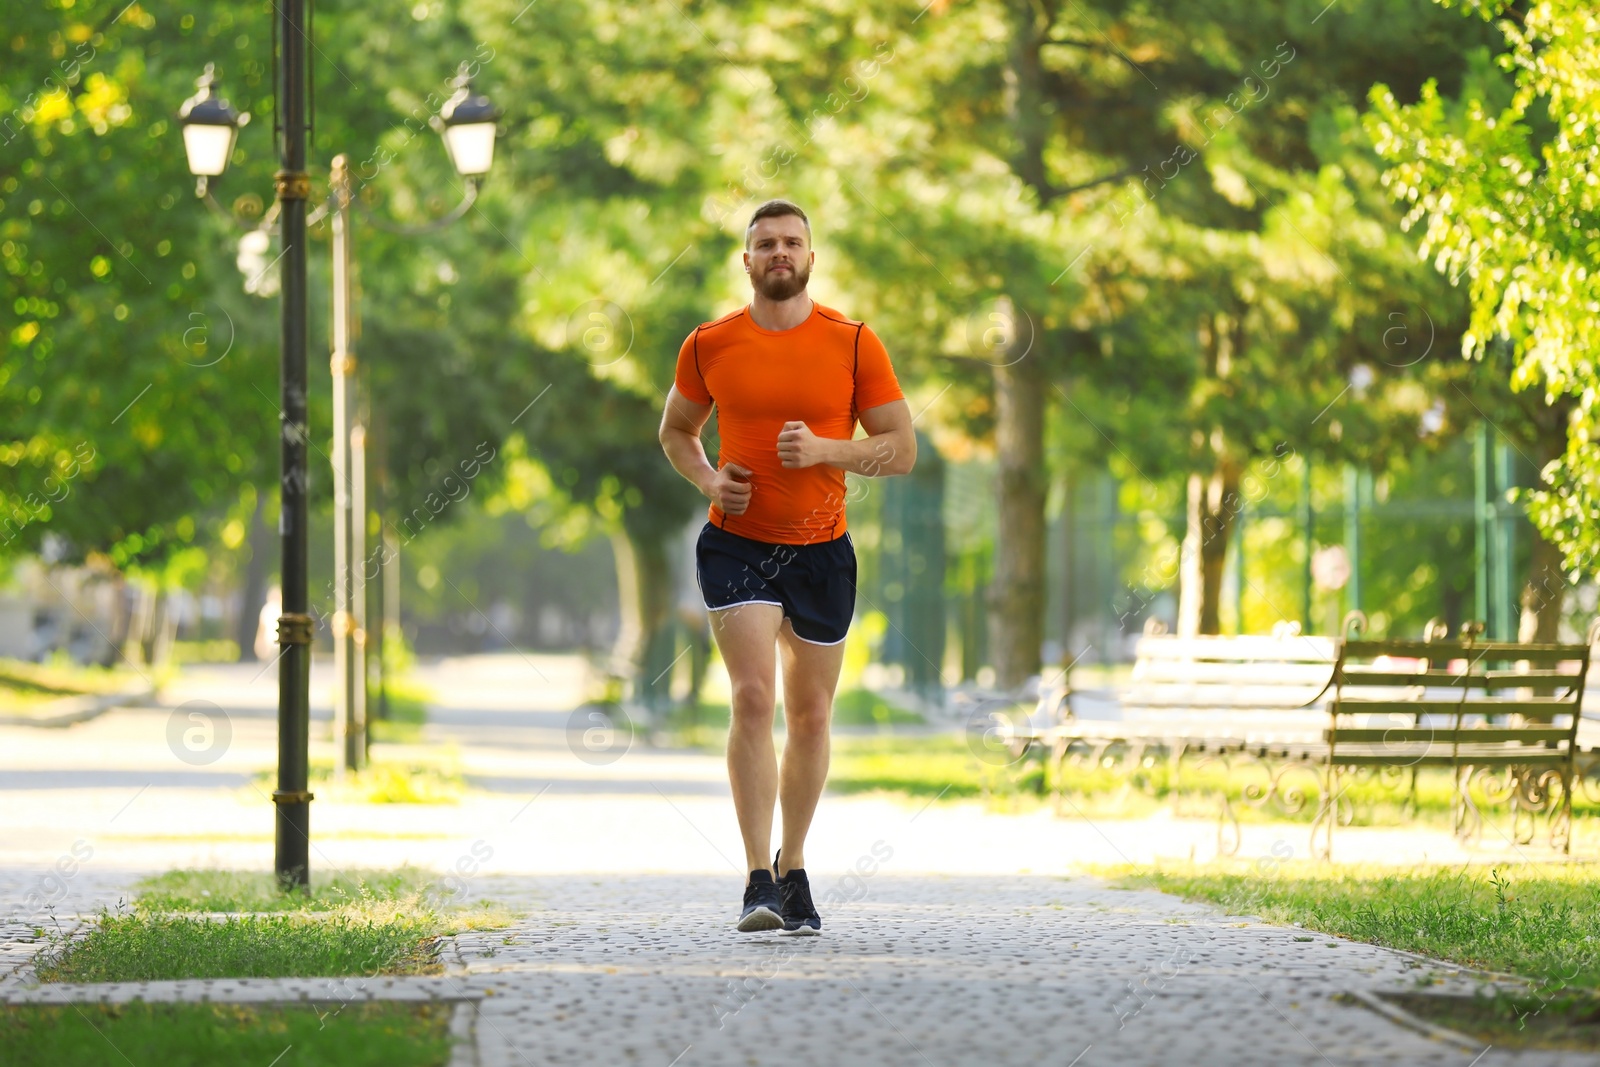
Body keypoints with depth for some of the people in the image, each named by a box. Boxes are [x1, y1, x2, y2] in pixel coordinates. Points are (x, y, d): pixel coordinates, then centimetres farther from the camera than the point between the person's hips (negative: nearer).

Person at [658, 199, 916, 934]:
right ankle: (759, 879, -17)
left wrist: (824, 449, -18)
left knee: (811, 714, 10)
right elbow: (675, 431, 16)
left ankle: (793, 870, 28)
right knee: (753, 698, -16)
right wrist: (708, 480, -4)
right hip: (736, 544, -1)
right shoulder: (709, 346, 0)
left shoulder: (854, 344, -3)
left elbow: (902, 451, -2)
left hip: (821, 549, 1)